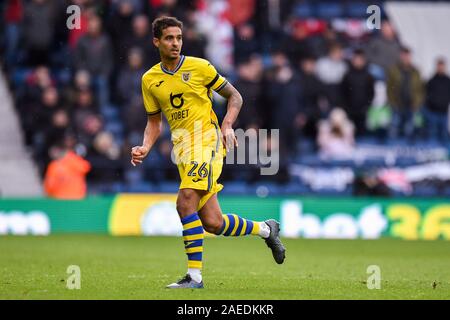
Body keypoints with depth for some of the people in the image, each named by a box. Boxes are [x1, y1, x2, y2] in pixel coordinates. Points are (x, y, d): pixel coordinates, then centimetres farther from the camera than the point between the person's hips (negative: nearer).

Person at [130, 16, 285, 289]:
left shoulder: (199, 67, -1)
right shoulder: (150, 80, 11)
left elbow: (234, 96, 7)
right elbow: (154, 122, 18)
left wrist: (227, 126, -9)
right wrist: (145, 148, 0)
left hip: (206, 141, -5)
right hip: (182, 148, 5)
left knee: (185, 202, -25)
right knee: (212, 223, -1)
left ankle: (195, 275, -20)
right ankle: (266, 229, 26)